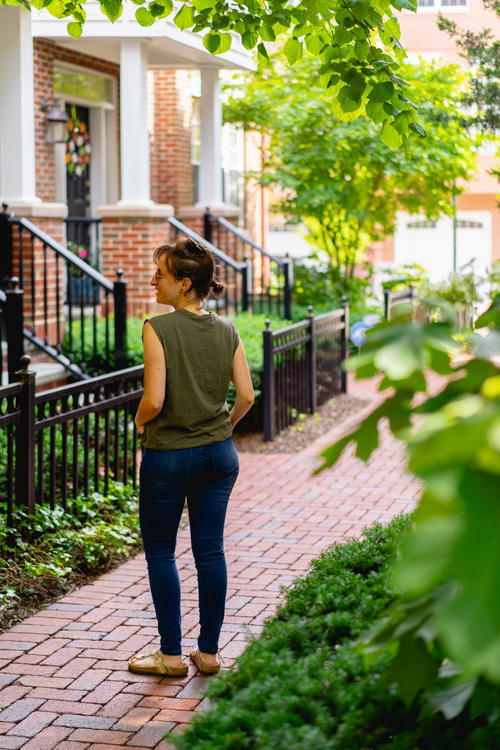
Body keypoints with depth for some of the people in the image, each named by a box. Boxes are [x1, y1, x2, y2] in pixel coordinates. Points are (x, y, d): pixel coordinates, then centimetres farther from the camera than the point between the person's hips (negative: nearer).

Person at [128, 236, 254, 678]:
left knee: (160, 552, 9)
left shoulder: (159, 329, -15)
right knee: (210, 550, 11)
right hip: (219, 454, 5)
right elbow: (247, 396, 0)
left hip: (168, 455, -5)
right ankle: (209, 652, 17)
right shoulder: (226, 331, 1)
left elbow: (154, 400, -20)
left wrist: (139, 422, 0)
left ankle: (171, 654, 12)